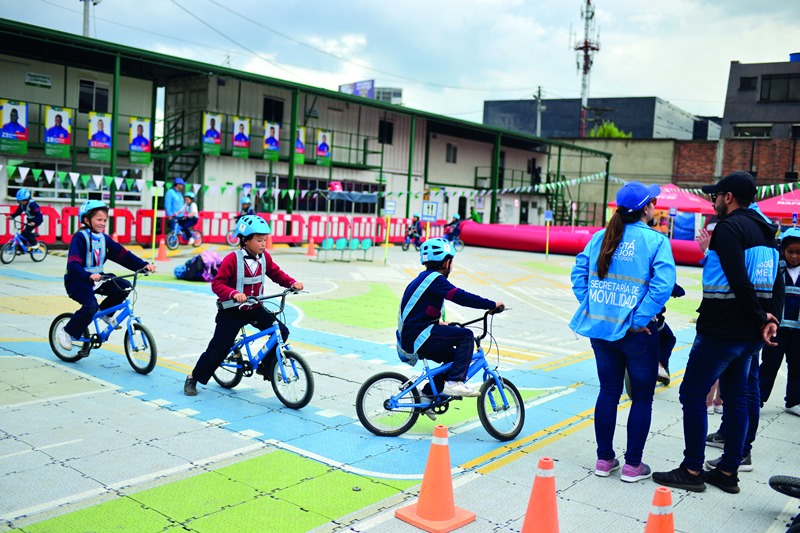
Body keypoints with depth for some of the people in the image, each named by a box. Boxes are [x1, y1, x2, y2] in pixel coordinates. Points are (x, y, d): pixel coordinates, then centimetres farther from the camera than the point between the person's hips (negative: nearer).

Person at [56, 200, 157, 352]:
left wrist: (143, 265, -12)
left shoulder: (104, 239, 6)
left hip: (96, 279, 7)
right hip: (77, 281, -7)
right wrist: (89, 276, -44)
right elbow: (73, 265, -27)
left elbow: (123, 255, 0)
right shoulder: (80, 238, -15)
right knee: (91, 306, -29)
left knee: (124, 287, -11)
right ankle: (66, 332, -8)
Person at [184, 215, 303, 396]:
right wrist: (233, 293, -39)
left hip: (255, 308, 5)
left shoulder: (264, 257, -2)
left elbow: (277, 273, 4)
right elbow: (217, 284, -20)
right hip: (232, 311, -5)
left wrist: (292, 282, -14)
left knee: (281, 331, -9)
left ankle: (266, 367, 11)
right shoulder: (232, 259, -19)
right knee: (219, 348, -2)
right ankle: (193, 378, 18)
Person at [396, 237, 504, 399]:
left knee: (455, 358, 18)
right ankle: (454, 382, -14)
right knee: (466, 335, -13)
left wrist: (438, 323, 38)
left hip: (410, 338, 10)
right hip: (418, 338, -10)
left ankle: (428, 394, 22)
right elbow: (461, 297, -21)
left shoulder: (423, 278, 19)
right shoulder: (435, 278, -12)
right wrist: (492, 305, -15)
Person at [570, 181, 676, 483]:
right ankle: (632, 466, 16)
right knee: (642, 397, 11)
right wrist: (641, 319, -15)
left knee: (608, 392, 16)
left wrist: (591, 307, 3)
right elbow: (663, 285, -20)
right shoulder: (655, 241, -10)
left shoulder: (601, 237, 4)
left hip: (601, 328, 5)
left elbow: (579, 273, 1)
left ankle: (604, 459, 23)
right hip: (635, 332, -4)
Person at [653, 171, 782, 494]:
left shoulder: (729, 227, -13)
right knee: (736, 397, 14)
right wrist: (771, 319, 5)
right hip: (750, 334, 9)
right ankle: (728, 472, 21)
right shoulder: (764, 231, 15)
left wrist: (760, 319, -12)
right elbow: (776, 283, 14)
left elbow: (738, 280, -22)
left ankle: (692, 471, 5)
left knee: (692, 394, 0)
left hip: (721, 330, -9)